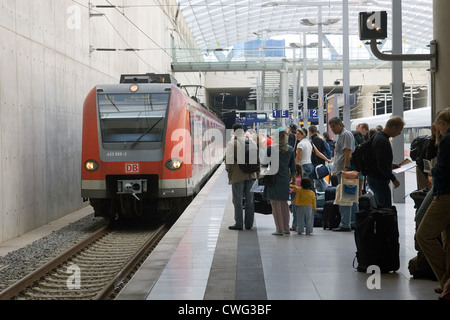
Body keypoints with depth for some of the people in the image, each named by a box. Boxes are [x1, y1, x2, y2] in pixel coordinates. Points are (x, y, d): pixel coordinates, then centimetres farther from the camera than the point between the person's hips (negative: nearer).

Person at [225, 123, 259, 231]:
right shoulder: (251, 142, 8)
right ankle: (249, 224, 14)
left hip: (237, 176, -5)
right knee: (250, 200, 10)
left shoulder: (231, 143, -8)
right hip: (251, 175, 5)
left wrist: (229, 172, 3)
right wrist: (256, 174, 17)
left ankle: (239, 224, 3)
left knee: (238, 200, 2)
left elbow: (229, 160, -11)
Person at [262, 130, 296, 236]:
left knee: (276, 204, 1)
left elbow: (264, 161, -5)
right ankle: (286, 228, 17)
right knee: (284, 203, 15)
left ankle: (280, 229, 0)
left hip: (274, 178, -4)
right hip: (285, 179, 5)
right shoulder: (290, 149, 3)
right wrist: (291, 178, 20)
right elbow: (293, 167, 8)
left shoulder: (271, 148, -10)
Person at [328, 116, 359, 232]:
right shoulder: (340, 135, 22)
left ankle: (345, 224, -11)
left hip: (344, 171, -11)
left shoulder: (346, 134, -9)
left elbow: (348, 152, -18)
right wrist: (335, 169, 21)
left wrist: (345, 168, -25)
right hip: (341, 171, 11)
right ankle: (355, 222, 16)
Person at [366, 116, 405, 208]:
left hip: (373, 178, 11)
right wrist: (393, 179, -17)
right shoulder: (383, 141, -22)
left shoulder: (378, 136, 11)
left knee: (380, 208, 16)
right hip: (379, 180, -11)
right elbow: (382, 166, -25)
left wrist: (391, 165, 16)